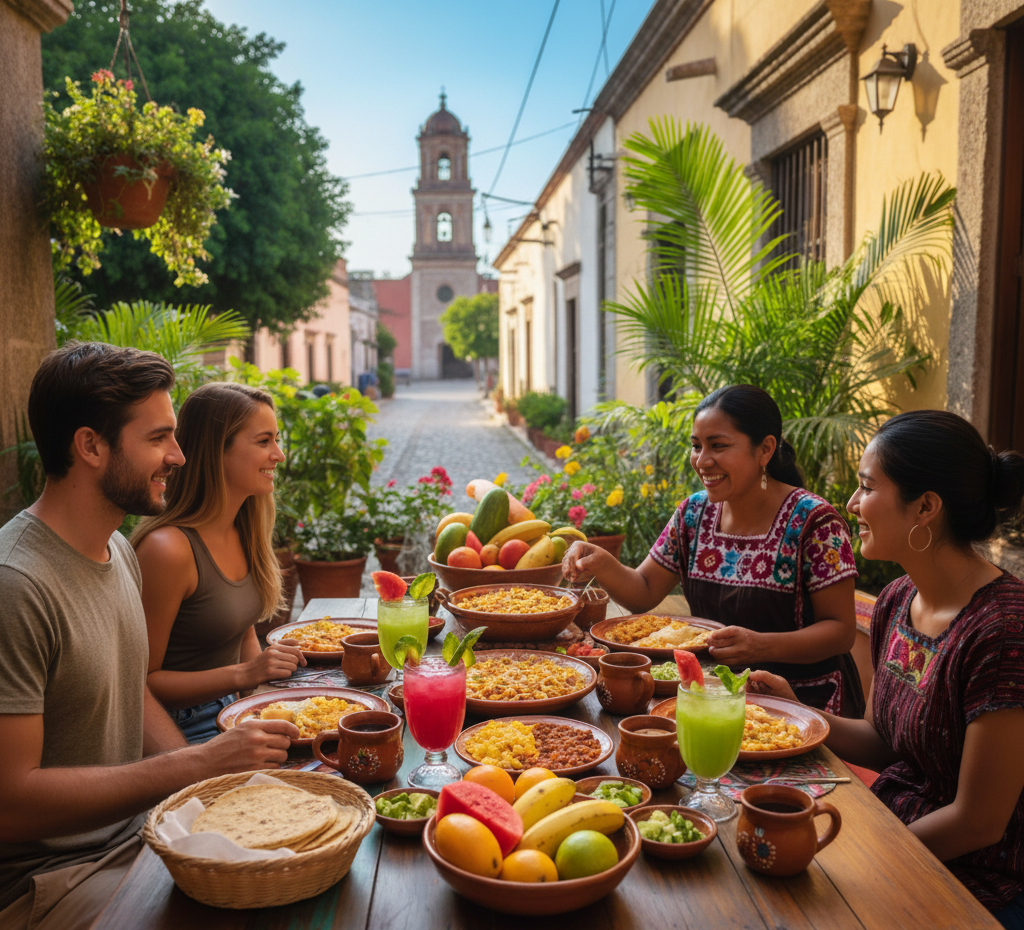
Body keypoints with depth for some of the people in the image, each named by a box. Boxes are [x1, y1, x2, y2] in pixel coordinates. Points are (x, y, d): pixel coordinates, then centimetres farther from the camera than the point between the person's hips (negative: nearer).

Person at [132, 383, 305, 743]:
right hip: (182, 733, -8)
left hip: (235, 709, 8)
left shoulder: (243, 531, 4)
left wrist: (270, 672, -1)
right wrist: (243, 674, -24)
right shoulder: (167, 548, -22)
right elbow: (141, 683, -16)